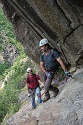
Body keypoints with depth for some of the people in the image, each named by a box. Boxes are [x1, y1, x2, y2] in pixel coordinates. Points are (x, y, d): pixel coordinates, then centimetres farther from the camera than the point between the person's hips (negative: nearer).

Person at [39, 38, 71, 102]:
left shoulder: (53, 52, -19)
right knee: (47, 86, 9)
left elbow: (60, 61, -25)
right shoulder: (42, 55, -3)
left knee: (47, 85, -12)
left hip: (52, 72, -6)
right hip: (46, 72, 6)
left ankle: (47, 96, 14)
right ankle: (56, 90, 35)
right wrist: (46, 73, -21)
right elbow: (41, 65, -6)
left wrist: (65, 71, -32)